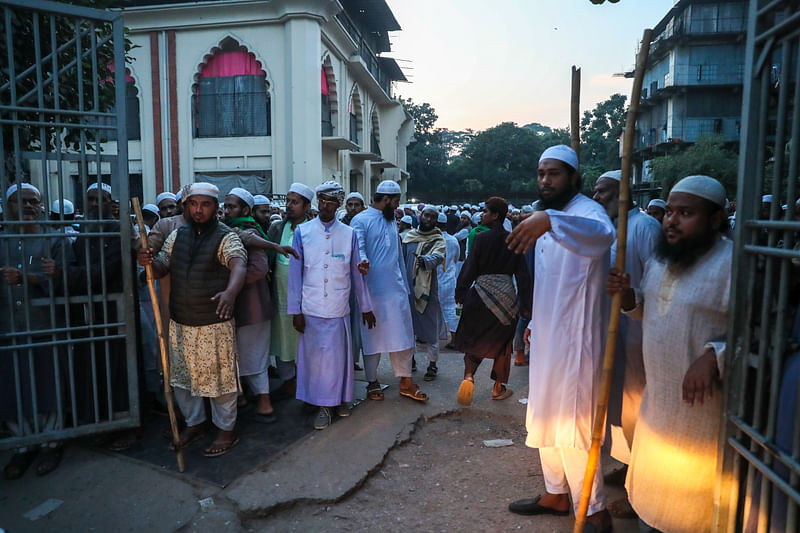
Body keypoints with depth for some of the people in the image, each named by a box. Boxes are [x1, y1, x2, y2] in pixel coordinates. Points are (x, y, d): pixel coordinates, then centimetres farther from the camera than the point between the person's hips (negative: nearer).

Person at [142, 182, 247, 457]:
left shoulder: (226, 238, -12)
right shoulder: (177, 235, 8)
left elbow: (239, 265, -31)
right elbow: (162, 268, 11)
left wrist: (230, 292, -52)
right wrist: (150, 262, -14)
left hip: (214, 323, -6)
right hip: (180, 322, 6)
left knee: (219, 377, 5)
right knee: (182, 375, 18)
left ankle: (226, 430, 24)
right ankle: (194, 423, 39)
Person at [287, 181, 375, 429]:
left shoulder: (349, 234, 2)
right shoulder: (302, 232, 1)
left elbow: (356, 273, 7)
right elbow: (295, 273, 1)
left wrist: (366, 307, 9)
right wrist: (295, 310, -2)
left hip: (339, 308, 0)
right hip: (311, 308, 0)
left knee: (339, 356, 7)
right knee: (316, 356, 5)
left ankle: (342, 398, 29)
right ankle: (322, 405, 19)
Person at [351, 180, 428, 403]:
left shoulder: (392, 221, 16)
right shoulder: (360, 221, -6)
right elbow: (358, 248, -22)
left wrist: (404, 284, 19)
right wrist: (363, 261, -45)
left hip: (395, 288, 6)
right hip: (372, 290, -6)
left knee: (402, 334, 7)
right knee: (372, 336, 6)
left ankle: (406, 381, 19)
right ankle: (372, 382, 22)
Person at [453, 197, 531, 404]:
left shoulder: (482, 238, -9)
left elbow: (469, 267, -9)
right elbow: (522, 273, 1)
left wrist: (460, 293, -1)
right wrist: (526, 302, 6)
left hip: (482, 293, -2)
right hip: (506, 295, 2)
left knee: (473, 339, 12)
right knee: (502, 342, 15)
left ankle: (468, 375, -10)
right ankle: (499, 387, 24)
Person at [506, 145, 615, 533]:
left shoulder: (586, 211, -15)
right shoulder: (548, 220, 14)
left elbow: (603, 234, -42)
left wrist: (548, 220, -57)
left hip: (575, 337, -9)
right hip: (546, 335, 9)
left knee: (572, 425, -2)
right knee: (544, 419, 18)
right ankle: (556, 493, 35)